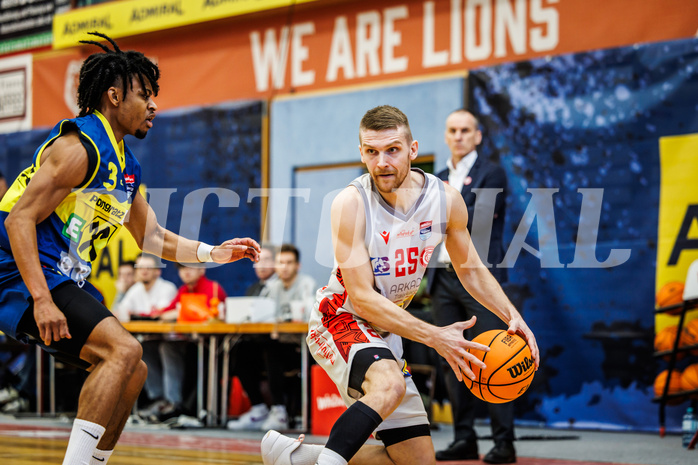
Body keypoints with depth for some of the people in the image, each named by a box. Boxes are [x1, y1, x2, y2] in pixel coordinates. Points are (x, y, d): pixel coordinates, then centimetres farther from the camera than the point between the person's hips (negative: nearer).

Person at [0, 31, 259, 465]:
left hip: (66, 280, 10)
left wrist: (215, 253, 14)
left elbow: (152, 237, 27)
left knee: (131, 371, 12)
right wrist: (42, 300, -27)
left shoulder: (127, 165, 16)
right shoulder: (80, 147, -14)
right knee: (124, 349, -23)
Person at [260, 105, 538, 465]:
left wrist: (512, 316, -7)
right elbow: (363, 298, -25)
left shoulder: (446, 199, -8)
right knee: (390, 385, -40)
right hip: (339, 319, -7)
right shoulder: (351, 203, -23)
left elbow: (471, 270, 9)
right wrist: (434, 337, -31)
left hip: (388, 331, 7)